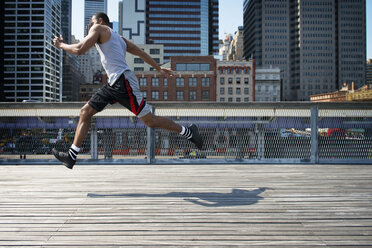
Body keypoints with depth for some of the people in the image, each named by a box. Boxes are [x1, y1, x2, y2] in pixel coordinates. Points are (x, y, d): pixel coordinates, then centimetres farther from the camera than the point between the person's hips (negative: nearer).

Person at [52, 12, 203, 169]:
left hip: (123, 81, -10)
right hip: (113, 84, 10)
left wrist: (61, 45, 9)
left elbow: (79, 50, -9)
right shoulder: (119, 38, 26)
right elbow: (141, 53, 29)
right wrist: (159, 69, 36)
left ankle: (188, 131, 10)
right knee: (85, 112, 6)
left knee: (150, 121, -4)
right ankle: (71, 156, 7)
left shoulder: (99, 28, 3)